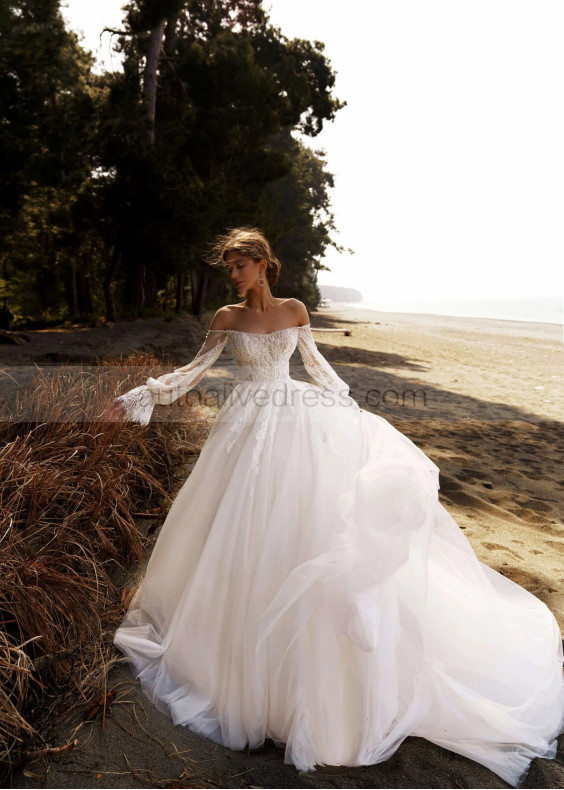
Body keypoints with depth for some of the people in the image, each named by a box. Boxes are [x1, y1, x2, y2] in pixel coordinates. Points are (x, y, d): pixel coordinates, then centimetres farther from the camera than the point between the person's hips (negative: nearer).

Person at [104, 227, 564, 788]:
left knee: (311, 519, 3)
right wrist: (139, 395, -3)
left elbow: (314, 361, 13)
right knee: (244, 527, 4)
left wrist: (349, 405, 16)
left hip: (301, 422, 1)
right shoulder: (226, 317, 0)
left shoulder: (295, 311, 2)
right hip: (250, 428, 0)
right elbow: (196, 369, 2)